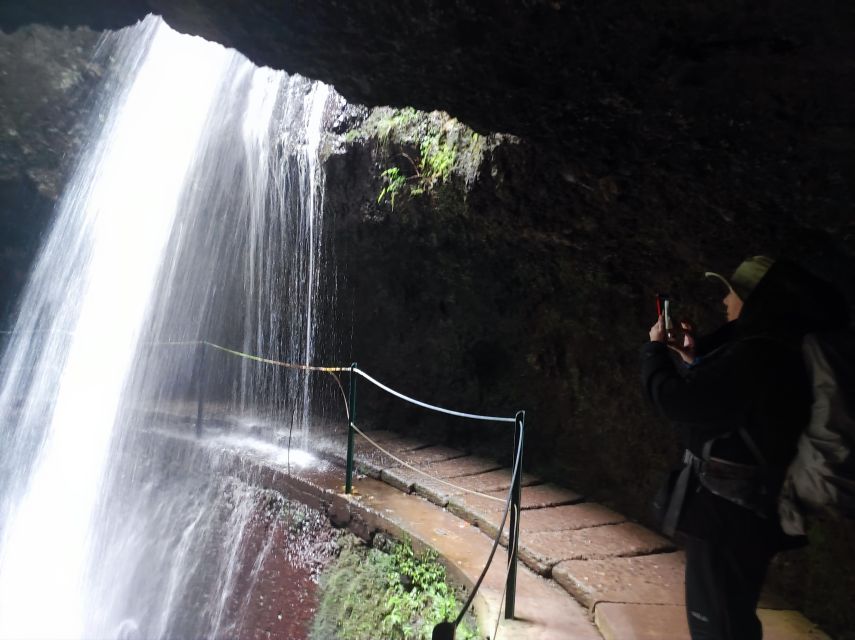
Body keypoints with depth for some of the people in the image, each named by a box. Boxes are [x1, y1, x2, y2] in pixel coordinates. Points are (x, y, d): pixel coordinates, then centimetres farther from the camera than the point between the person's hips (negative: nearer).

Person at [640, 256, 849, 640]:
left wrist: (655, 349, -9)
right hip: (743, 503, 10)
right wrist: (695, 359, 12)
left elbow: (677, 401, -24)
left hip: (729, 507, -10)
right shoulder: (773, 347, 10)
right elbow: (714, 400, 21)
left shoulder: (758, 353, -24)